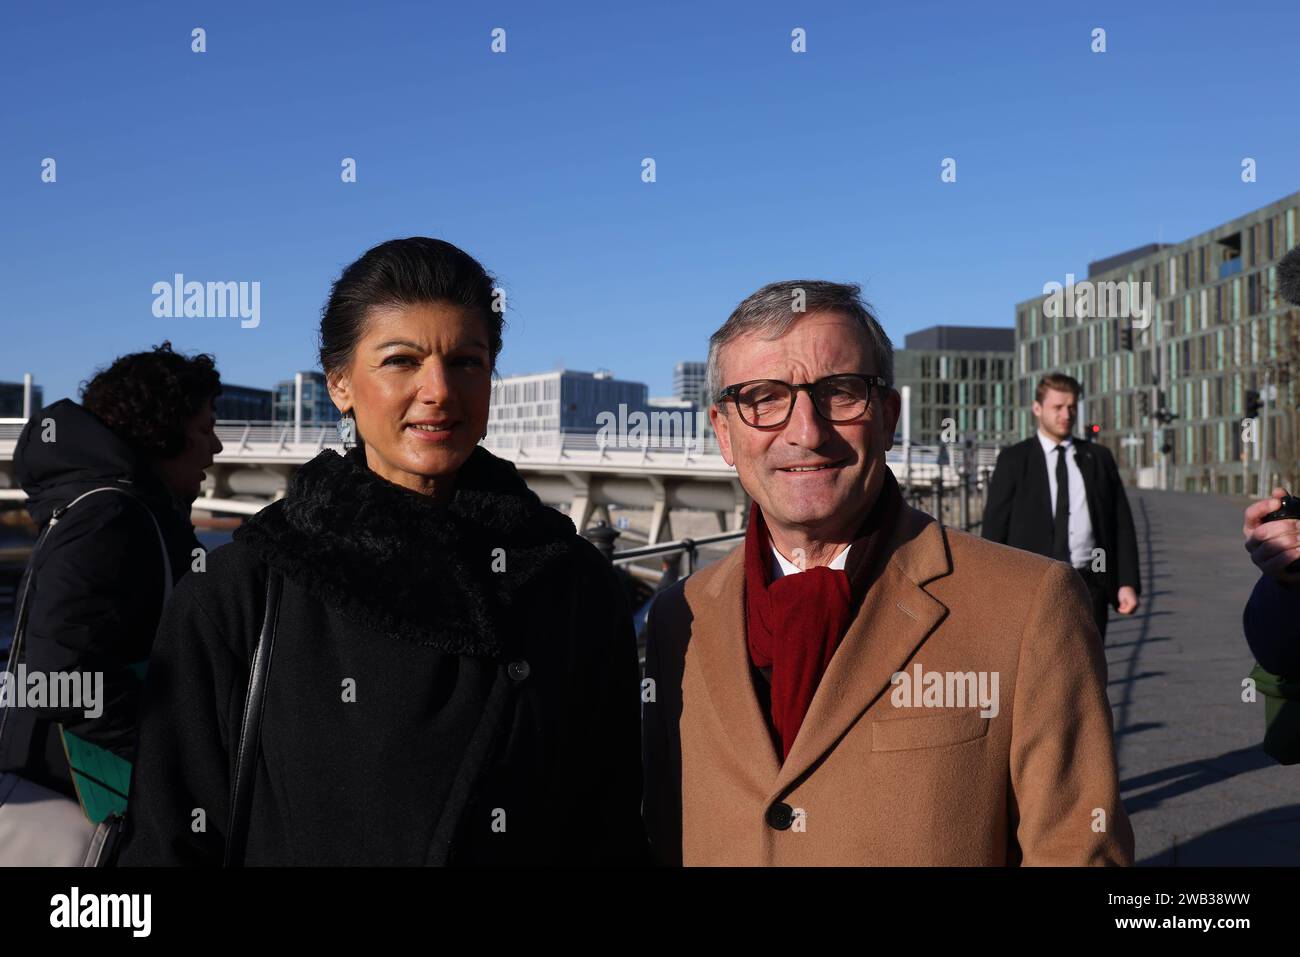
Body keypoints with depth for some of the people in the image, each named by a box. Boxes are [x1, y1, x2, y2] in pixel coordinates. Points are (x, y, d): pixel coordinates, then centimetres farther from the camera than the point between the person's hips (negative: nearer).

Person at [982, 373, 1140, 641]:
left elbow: (1121, 525, 9)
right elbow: (994, 529, -1)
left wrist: (1128, 583, 0)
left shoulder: (1099, 458, 10)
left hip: (1088, 587, 3)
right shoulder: (1014, 460, 1)